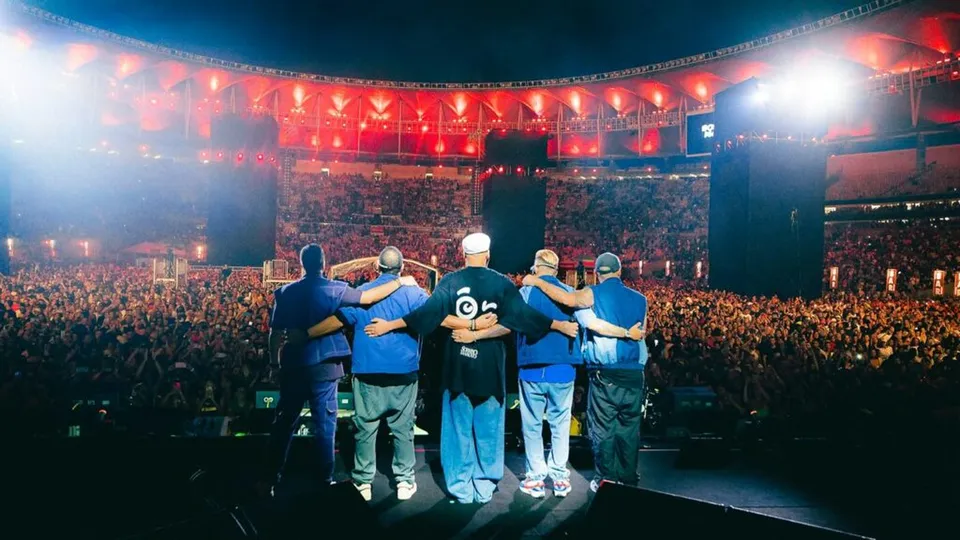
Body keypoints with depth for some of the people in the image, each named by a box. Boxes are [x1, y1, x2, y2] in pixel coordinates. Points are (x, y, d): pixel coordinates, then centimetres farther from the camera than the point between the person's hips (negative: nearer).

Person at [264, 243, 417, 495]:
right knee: (325, 424, 6)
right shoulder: (334, 289, -9)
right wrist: (400, 281, -2)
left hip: (293, 366, 3)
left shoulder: (286, 292, 0)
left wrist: (275, 361, 15)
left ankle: (272, 477, 21)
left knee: (284, 422, 14)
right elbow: (369, 297, -12)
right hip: (323, 366, -3)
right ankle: (325, 480, 13)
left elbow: (276, 332, 1)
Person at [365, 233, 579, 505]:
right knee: (488, 429, 11)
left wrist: (390, 325, -8)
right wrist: (559, 325, 0)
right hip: (490, 365, 0)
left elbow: (429, 312, -12)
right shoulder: (501, 283, -3)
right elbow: (522, 314, -7)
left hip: (458, 363, 0)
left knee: (459, 427, 9)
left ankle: (461, 489, 15)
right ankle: (484, 488, 19)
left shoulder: (450, 281, -4)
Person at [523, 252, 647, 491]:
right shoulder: (640, 299, 6)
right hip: (634, 374, 3)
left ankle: (605, 480, 10)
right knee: (629, 429, 11)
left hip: (604, 374, -3)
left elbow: (567, 298, -19)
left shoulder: (594, 294, -4)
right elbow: (642, 332, 11)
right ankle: (628, 481, 17)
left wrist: (536, 281, -9)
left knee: (603, 428, 7)